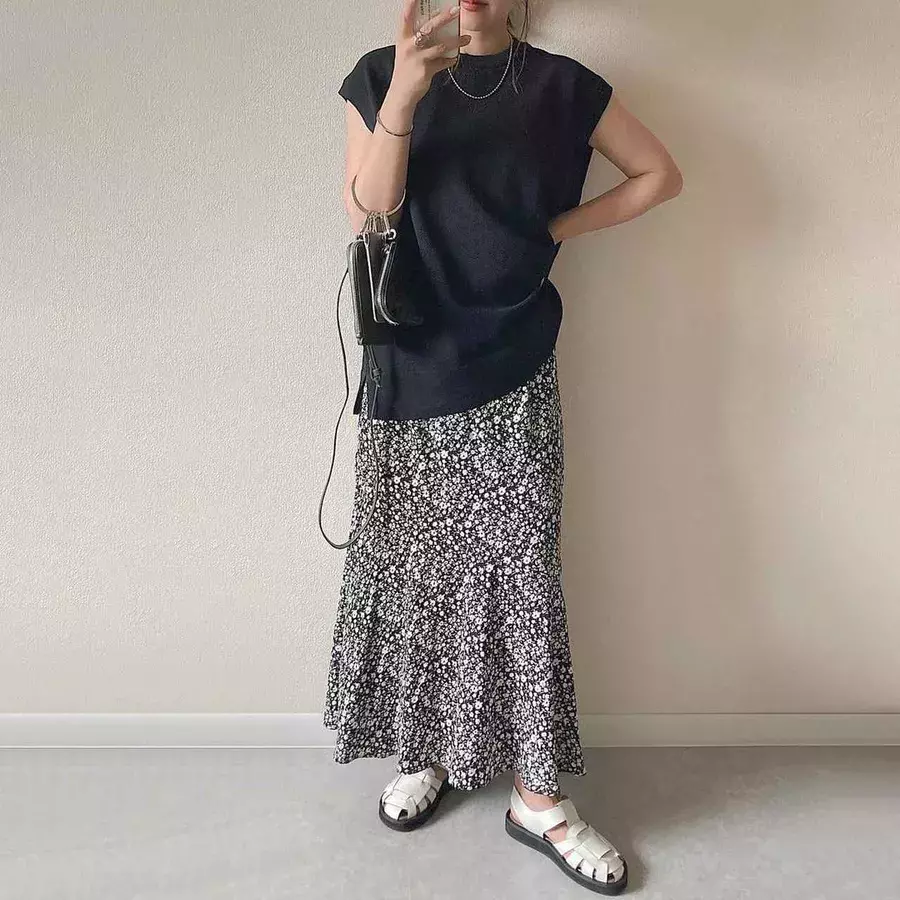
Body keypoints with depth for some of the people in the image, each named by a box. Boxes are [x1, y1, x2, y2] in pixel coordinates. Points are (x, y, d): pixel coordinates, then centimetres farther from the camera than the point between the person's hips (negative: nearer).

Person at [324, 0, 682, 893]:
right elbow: (367, 213, -6)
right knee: (416, 561, 7)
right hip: (410, 364, 1)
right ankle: (425, 749, 26)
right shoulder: (379, 74, 7)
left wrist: (558, 226, 1)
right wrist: (404, 94, -18)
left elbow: (660, 174, 13)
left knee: (519, 567, -3)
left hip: (511, 368, -1)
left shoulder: (562, 85, 6)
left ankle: (537, 795, 8)